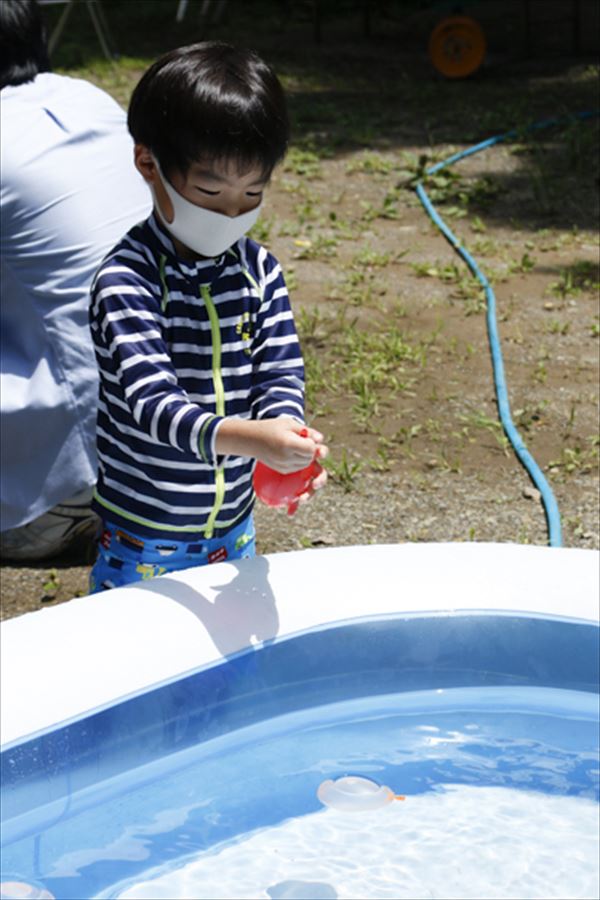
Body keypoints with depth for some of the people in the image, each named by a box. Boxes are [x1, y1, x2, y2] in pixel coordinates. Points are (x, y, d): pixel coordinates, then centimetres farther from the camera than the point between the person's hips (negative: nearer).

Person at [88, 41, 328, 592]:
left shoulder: (260, 272, -3)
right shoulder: (127, 279, -21)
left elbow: (280, 373, -6)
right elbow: (151, 399, -31)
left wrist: (285, 431, -31)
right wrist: (246, 437, -48)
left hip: (235, 532, 5)